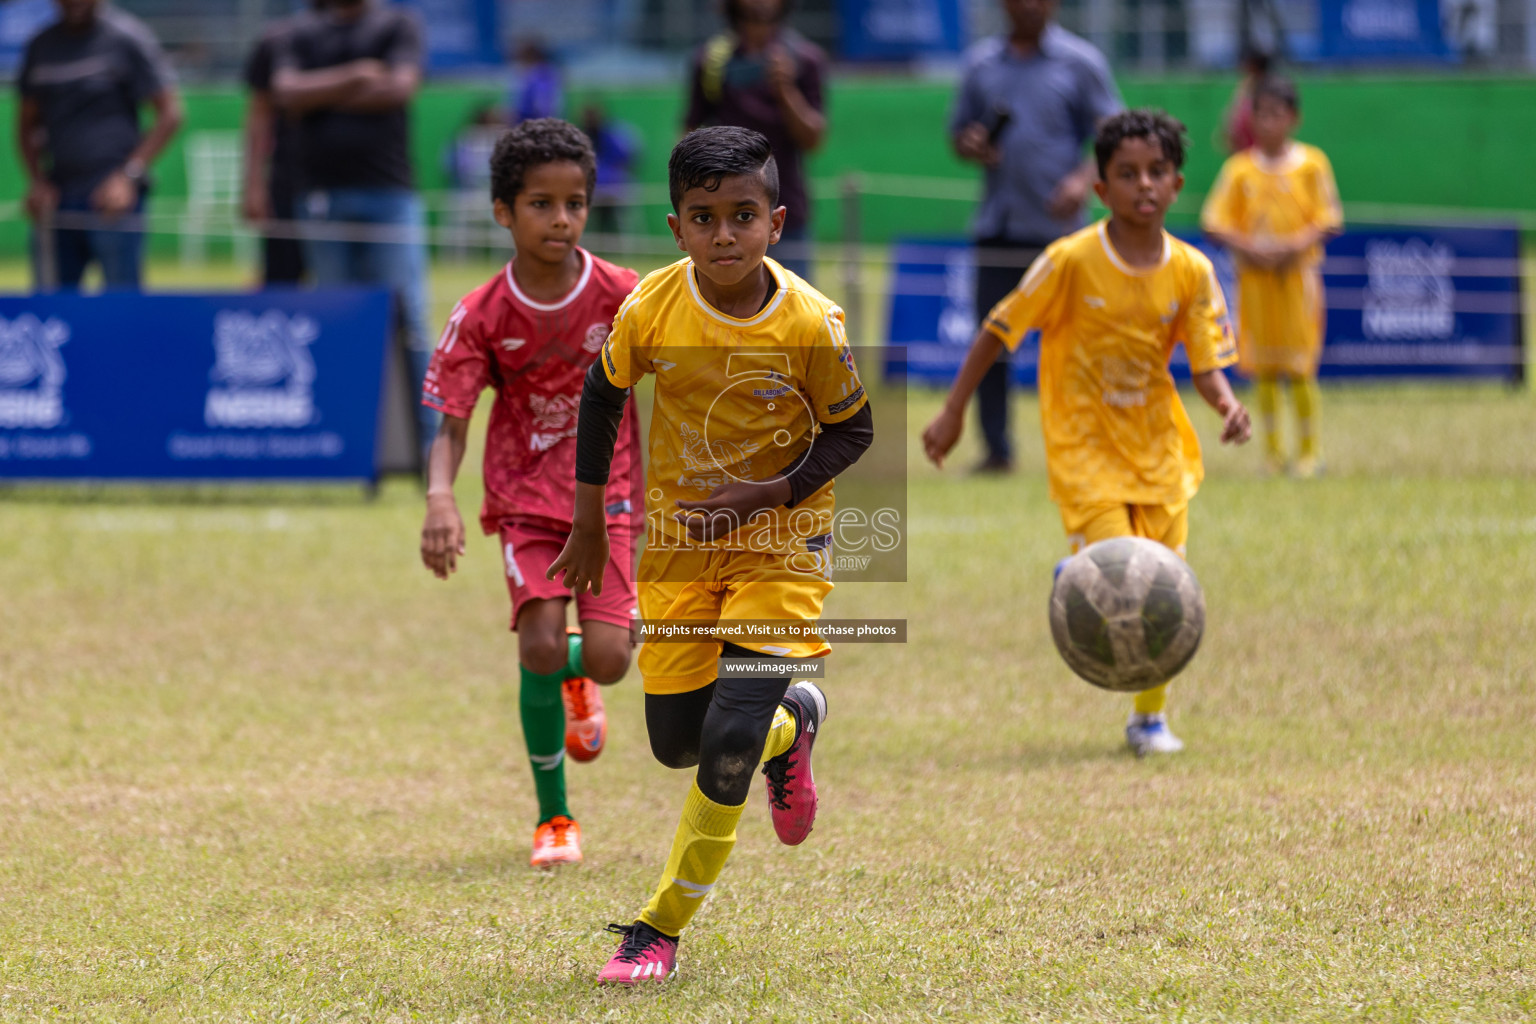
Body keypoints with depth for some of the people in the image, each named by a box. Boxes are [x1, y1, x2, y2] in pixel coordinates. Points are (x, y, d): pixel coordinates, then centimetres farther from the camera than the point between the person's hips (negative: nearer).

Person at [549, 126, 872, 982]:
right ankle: (791, 723, 41)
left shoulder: (811, 325, -20)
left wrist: (769, 493, -21)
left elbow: (852, 432, -6)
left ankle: (664, 928, 1)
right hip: (678, 541, 3)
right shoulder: (651, 310, -14)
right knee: (676, 743, 6)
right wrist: (588, 523, 9)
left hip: (781, 544, -3)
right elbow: (603, 396, 5)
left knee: (730, 743, -14)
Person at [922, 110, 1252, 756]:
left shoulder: (1190, 272, -4)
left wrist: (1228, 405, -24)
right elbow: (999, 330, -5)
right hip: (1084, 444, -4)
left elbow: (1206, 362, -2)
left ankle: (1150, 717, 23)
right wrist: (953, 413, -3)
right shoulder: (1072, 261, -14)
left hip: (1157, 445, 4)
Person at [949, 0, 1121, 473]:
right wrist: (970, 145, -4)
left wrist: (1084, 177, -18)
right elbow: (959, 131, 20)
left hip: (1058, 226, -3)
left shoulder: (1081, 61, 3)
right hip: (997, 228, 3)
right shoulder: (981, 62, 13)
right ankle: (997, 449, 9)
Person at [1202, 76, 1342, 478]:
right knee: (1263, 369, 2)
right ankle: (1272, 450, 11)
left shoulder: (1311, 164, 2)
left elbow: (1329, 219, 0)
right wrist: (1248, 247, -15)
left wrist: (1296, 246, -16)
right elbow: (1214, 221, 0)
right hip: (1254, 276, 1)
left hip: (1298, 274, -1)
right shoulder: (1240, 168, 4)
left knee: (1300, 368, -4)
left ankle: (1308, 450, 6)